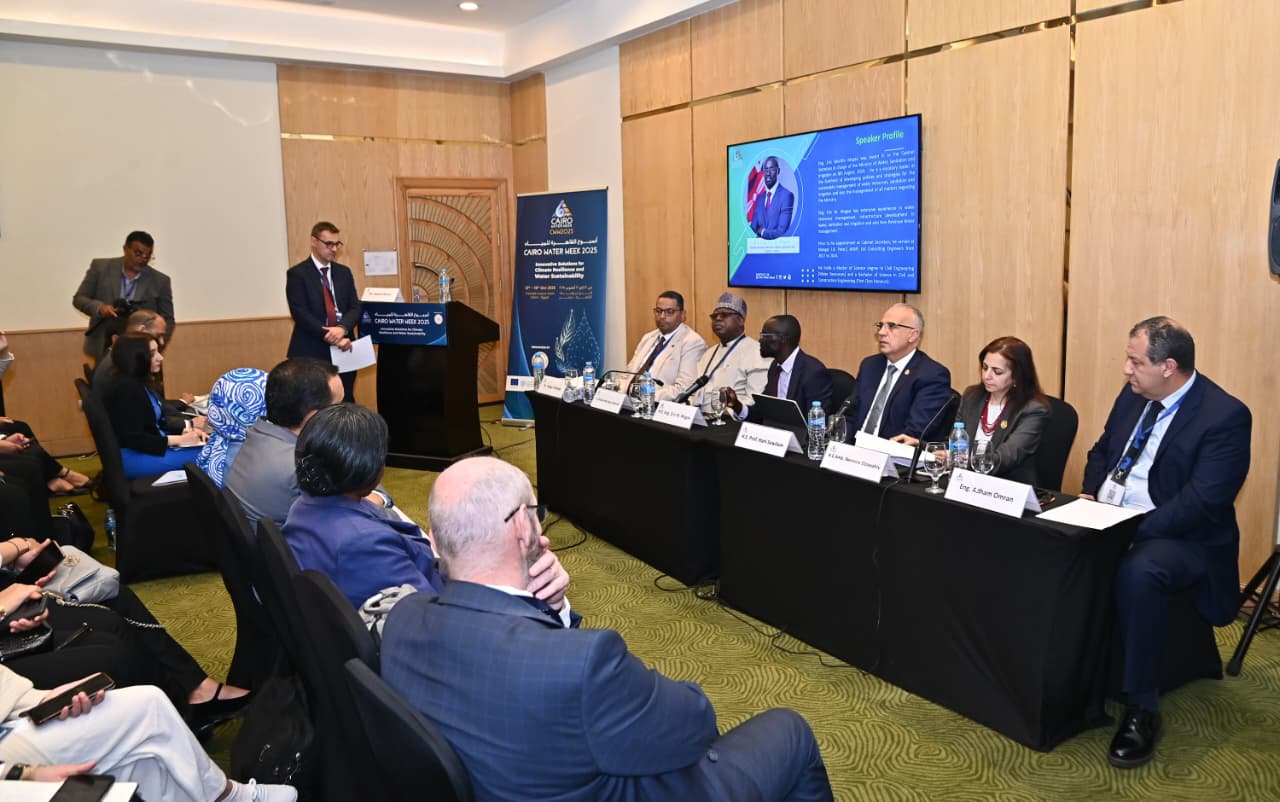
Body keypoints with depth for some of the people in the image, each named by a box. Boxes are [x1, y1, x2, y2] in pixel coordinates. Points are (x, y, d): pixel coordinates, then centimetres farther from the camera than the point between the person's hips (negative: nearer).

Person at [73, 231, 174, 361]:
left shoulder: (160, 281, 0)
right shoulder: (100, 267, 1)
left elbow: (167, 320, 4)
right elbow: (79, 298, 6)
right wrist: (99, 307, -17)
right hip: (102, 349, 1)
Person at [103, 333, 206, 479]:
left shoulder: (142, 382, 9)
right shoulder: (126, 388, -19)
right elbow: (133, 439, -22)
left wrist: (186, 430, -2)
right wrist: (179, 440, -20)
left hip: (154, 446, 9)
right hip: (133, 456, -9)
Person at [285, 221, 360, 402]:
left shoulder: (344, 272, 13)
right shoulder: (297, 274, -3)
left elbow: (355, 308, 6)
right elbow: (300, 314, -11)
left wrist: (342, 328, -15)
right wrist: (330, 337, -19)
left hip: (343, 348, 5)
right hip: (311, 351, -4)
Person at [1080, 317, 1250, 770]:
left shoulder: (1224, 417, -16)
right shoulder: (1133, 396, 7)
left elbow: (1202, 503, -23)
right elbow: (1102, 451, 19)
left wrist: (1134, 531, -27)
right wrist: (1089, 496, 0)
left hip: (1177, 537, -7)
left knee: (1137, 574, -37)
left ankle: (1141, 710, -22)